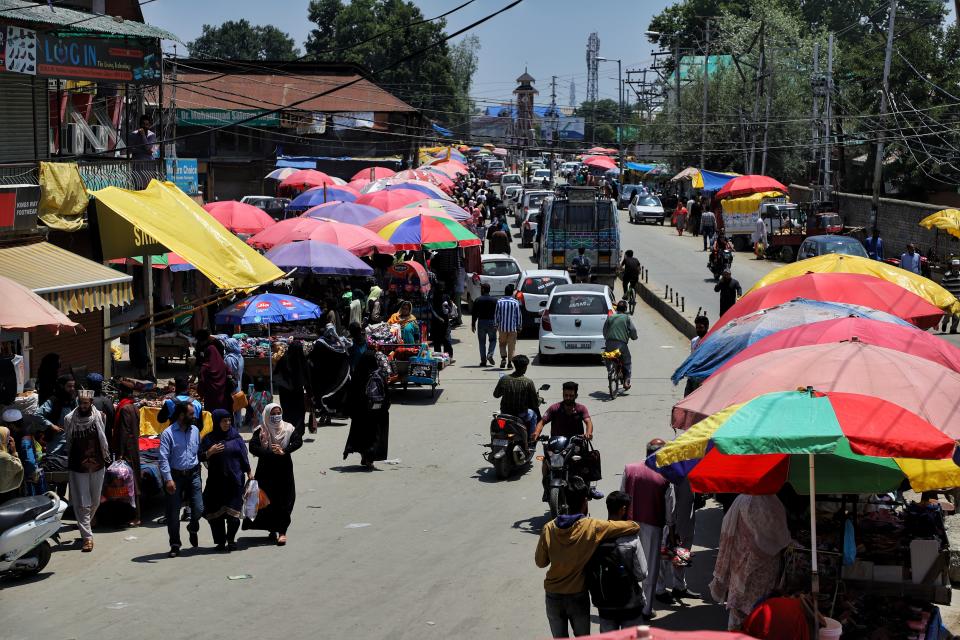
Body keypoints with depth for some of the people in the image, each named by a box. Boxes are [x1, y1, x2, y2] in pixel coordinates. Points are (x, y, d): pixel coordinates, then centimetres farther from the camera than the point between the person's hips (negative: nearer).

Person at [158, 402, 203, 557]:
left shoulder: (195, 430, 8)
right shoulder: (168, 433, -10)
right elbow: (163, 458, -15)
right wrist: (168, 479, -23)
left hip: (193, 474, 4)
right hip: (175, 476, -4)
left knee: (198, 509, -4)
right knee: (173, 513, 2)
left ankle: (193, 529, 30)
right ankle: (175, 545, 14)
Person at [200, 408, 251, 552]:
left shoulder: (235, 437, 5)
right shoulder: (209, 439, 3)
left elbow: (243, 455, 8)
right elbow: (200, 456, 4)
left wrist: (249, 472, 5)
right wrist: (210, 452, -14)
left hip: (234, 481, 0)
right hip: (216, 481, 0)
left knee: (233, 513, -4)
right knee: (215, 513, 0)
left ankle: (230, 540, 9)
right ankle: (221, 542, 10)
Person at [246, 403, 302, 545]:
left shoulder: (288, 429, 4)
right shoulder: (260, 431, -2)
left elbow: (298, 441, -8)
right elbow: (253, 447, -15)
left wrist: (284, 451, -21)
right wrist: (271, 452, -22)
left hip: (284, 470, 1)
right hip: (266, 470, -1)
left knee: (284, 501, -4)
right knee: (267, 501, 3)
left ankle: (282, 531, -3)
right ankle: (272, 530, 18)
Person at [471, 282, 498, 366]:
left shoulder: (478, 300, -2)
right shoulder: (494, 300, 1)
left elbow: (474, 314, -2)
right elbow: (498, 313, 1)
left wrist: (473, 325, 5)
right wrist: (497, 324, 7)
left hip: (481, 322, -1)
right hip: (492, 323, 1)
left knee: (482, 342, 6)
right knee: (492, 340, 15)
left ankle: (483, 360, 3)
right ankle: (490, 354, -8)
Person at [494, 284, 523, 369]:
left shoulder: (499, 302, -3)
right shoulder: (516, 302, -5)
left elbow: (496, 315, 0)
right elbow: (519, 316, -1)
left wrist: (496, 325, 10)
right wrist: (519, 327, 8)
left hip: (502, 327, 1)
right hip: (513, 327, -1)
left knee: (502, 343, 14)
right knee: (511, 345, 7)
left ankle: (503, 358, -5)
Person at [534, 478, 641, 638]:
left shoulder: (549, 528, -10)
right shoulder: (593, 527, -17)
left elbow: (540, 562, 0)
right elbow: (635, 527, -11)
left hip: (553, 595, 2)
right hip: (577, 596, -2)